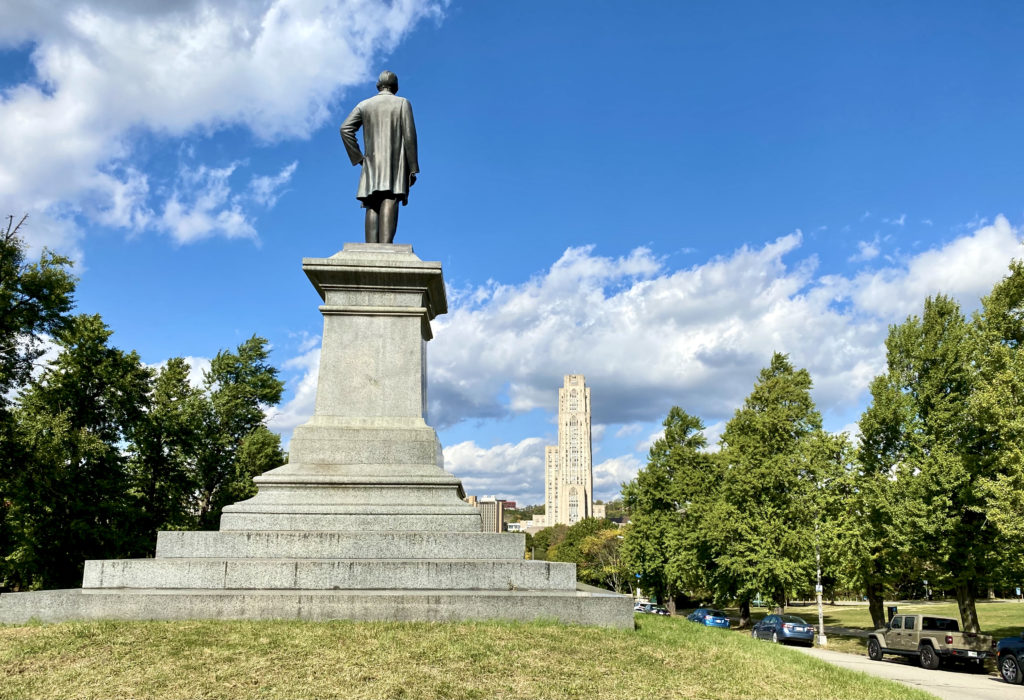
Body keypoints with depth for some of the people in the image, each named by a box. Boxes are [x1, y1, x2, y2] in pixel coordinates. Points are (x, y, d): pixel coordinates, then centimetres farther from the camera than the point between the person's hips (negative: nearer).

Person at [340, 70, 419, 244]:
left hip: (372, 162, 3)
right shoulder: (403, 103, 9)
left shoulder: (364, 105, 17)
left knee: (372, 207, -1)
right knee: (390, 202, -18)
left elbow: (345, 129, 2)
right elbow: (409, 136, -1)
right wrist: (413, 168, -1)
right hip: (395, 162, -3)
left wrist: (358, 157, 4)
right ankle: (385, 246, -34)